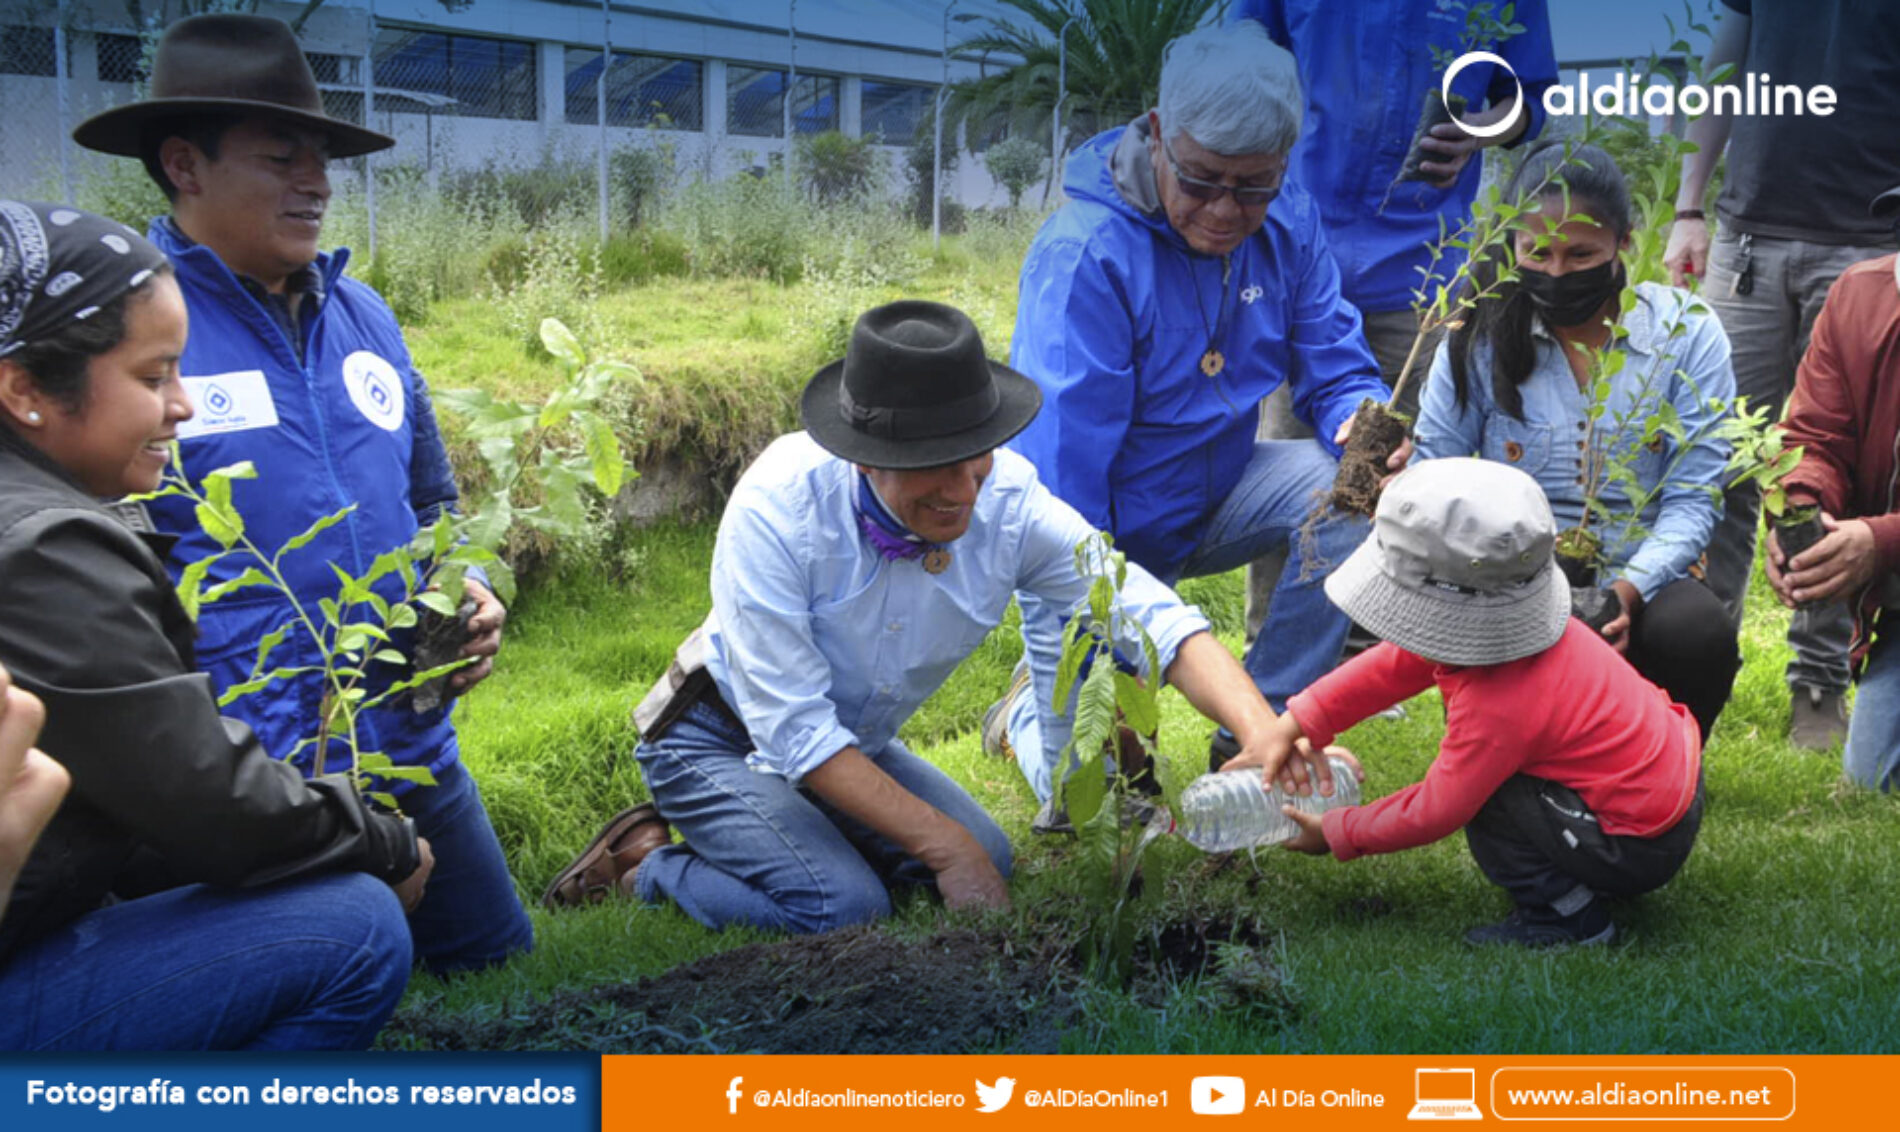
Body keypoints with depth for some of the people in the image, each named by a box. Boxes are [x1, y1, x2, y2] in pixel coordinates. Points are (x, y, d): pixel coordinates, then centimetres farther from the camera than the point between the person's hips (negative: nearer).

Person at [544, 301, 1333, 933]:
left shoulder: (1008, 501, -21)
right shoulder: (778, 507, -32)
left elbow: (1154, 618, -22)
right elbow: (794, 731, -30)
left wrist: (1260, 729, -41)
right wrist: (945, 846, -31)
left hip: (852, 744, 6)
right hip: (720, 737, -6)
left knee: (990, 866, -7)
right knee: (842, 908, -25)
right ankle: (648, 864, -1)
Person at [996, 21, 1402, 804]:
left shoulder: (1287, 223, -9)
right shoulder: (1084, 255, -29)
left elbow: (1334, 368, -6)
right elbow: (1059, 466, -29)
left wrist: (1361, 422, -33)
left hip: (1210, 502, 6)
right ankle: (1036, 704, 25)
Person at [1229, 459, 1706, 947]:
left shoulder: (1500, 706, -30)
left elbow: (1434, 813, -19)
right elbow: (1392, 666, 3)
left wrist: (1335, 834, -4)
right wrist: (1291, 728, 0)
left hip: (1643, 848, -9)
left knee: (1484, 797, -18)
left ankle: (1567, 914, -3)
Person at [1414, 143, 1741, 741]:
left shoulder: (1687, 333, 1)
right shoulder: (1479, 338, 2)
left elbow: (1692, 499, -3)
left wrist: (1632, 587, -22)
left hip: (1640, 584, 0)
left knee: (1698, 630, -33)